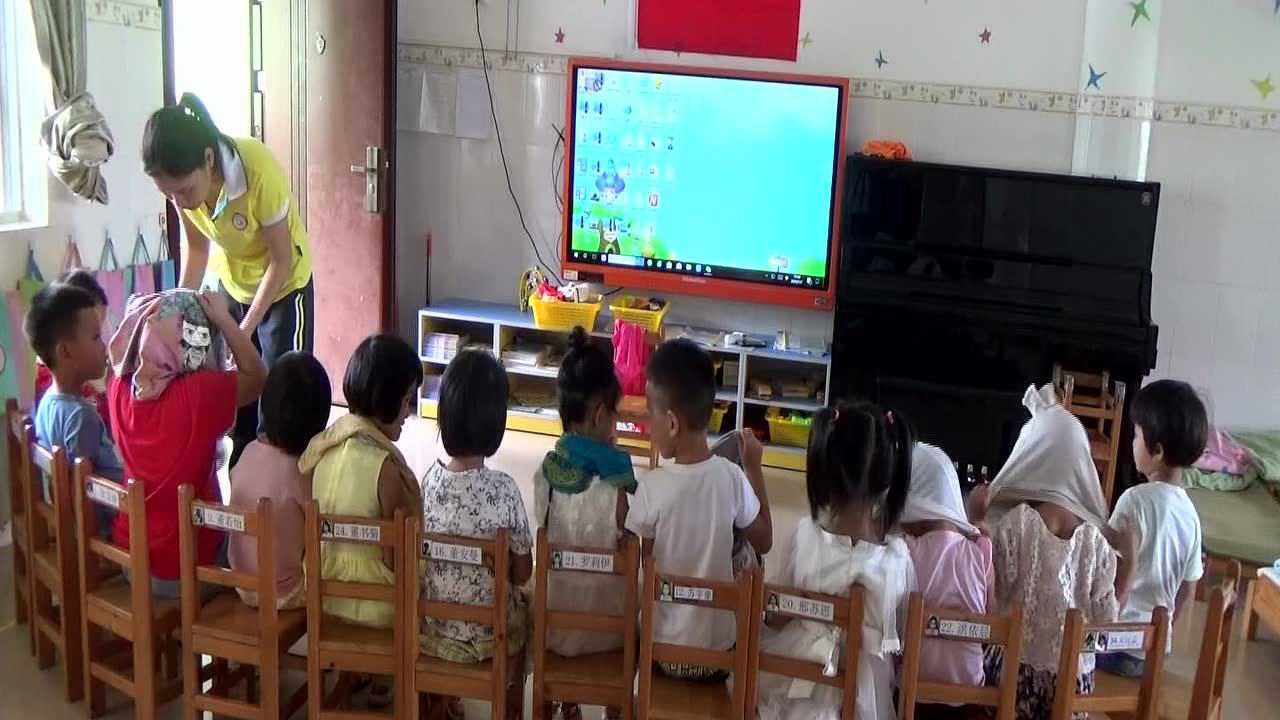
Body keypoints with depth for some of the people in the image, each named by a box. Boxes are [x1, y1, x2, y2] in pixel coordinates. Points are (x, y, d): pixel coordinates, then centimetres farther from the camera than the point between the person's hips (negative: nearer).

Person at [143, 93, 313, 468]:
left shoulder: (260, 172, -36)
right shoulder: (185, 180, -21)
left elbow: (281, 259, -24)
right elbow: (196, 244, -3)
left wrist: (244, 330, -24)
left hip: (283, 286, -4)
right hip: (231, 285, 5)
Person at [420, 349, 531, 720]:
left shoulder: (429, 481, -13)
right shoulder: (502, 490, -22)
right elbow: (523, 573, -12)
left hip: (431, 627, 2)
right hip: (487, 633, -2)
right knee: (523, 605, 29)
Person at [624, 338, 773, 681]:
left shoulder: (652, 488, -21)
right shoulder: (732, 478, -15)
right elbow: (764, 542, 3)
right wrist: (753, 467, 6)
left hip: (663, 651, -1)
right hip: (718, 651, 1)